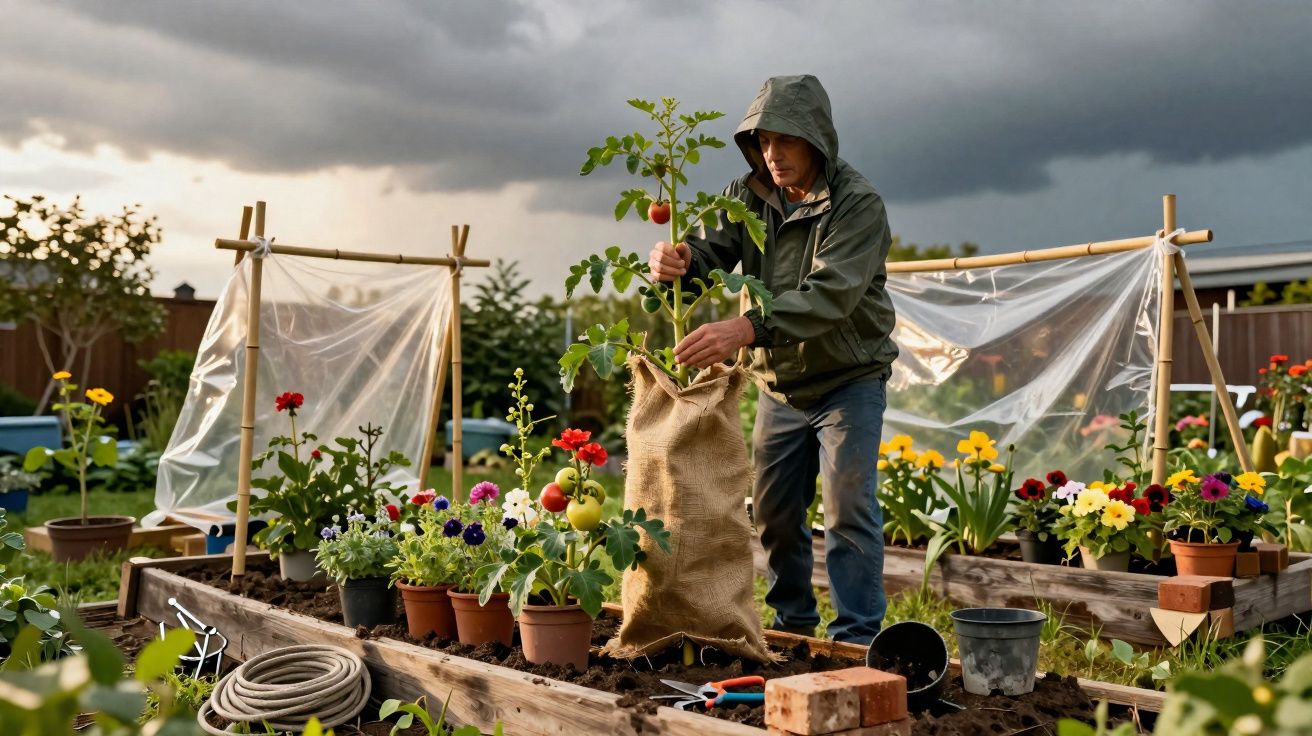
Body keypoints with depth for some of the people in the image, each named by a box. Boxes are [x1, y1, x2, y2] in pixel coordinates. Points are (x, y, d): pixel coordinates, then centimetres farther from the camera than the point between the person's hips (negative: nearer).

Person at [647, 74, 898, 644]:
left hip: (849, 378, -5)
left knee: (848, 507, -7)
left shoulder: (858, 204, -20)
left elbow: (829, 295, -34)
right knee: (774, 511, 11)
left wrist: (746, 329, -48)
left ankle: (857, 637, 5)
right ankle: (792, 625, 27)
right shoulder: (748, 194, -1)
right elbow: (711, 249, -11)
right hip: (779, 382, 6)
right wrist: (678, 260, -37)